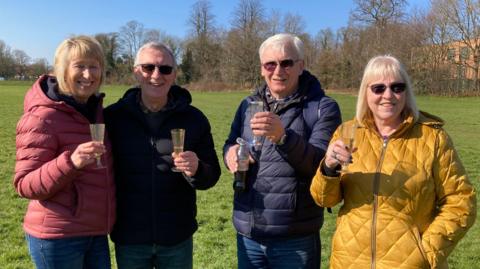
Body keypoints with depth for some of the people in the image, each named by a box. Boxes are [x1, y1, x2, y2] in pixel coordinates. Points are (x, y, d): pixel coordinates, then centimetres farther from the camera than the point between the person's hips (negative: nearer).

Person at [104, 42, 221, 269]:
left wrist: (196, 170, -22)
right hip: (128, 238, -1)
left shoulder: (194, 118, -2)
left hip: (177, 238, 1)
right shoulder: (113, 116, -4)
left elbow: (212, 176, -1)